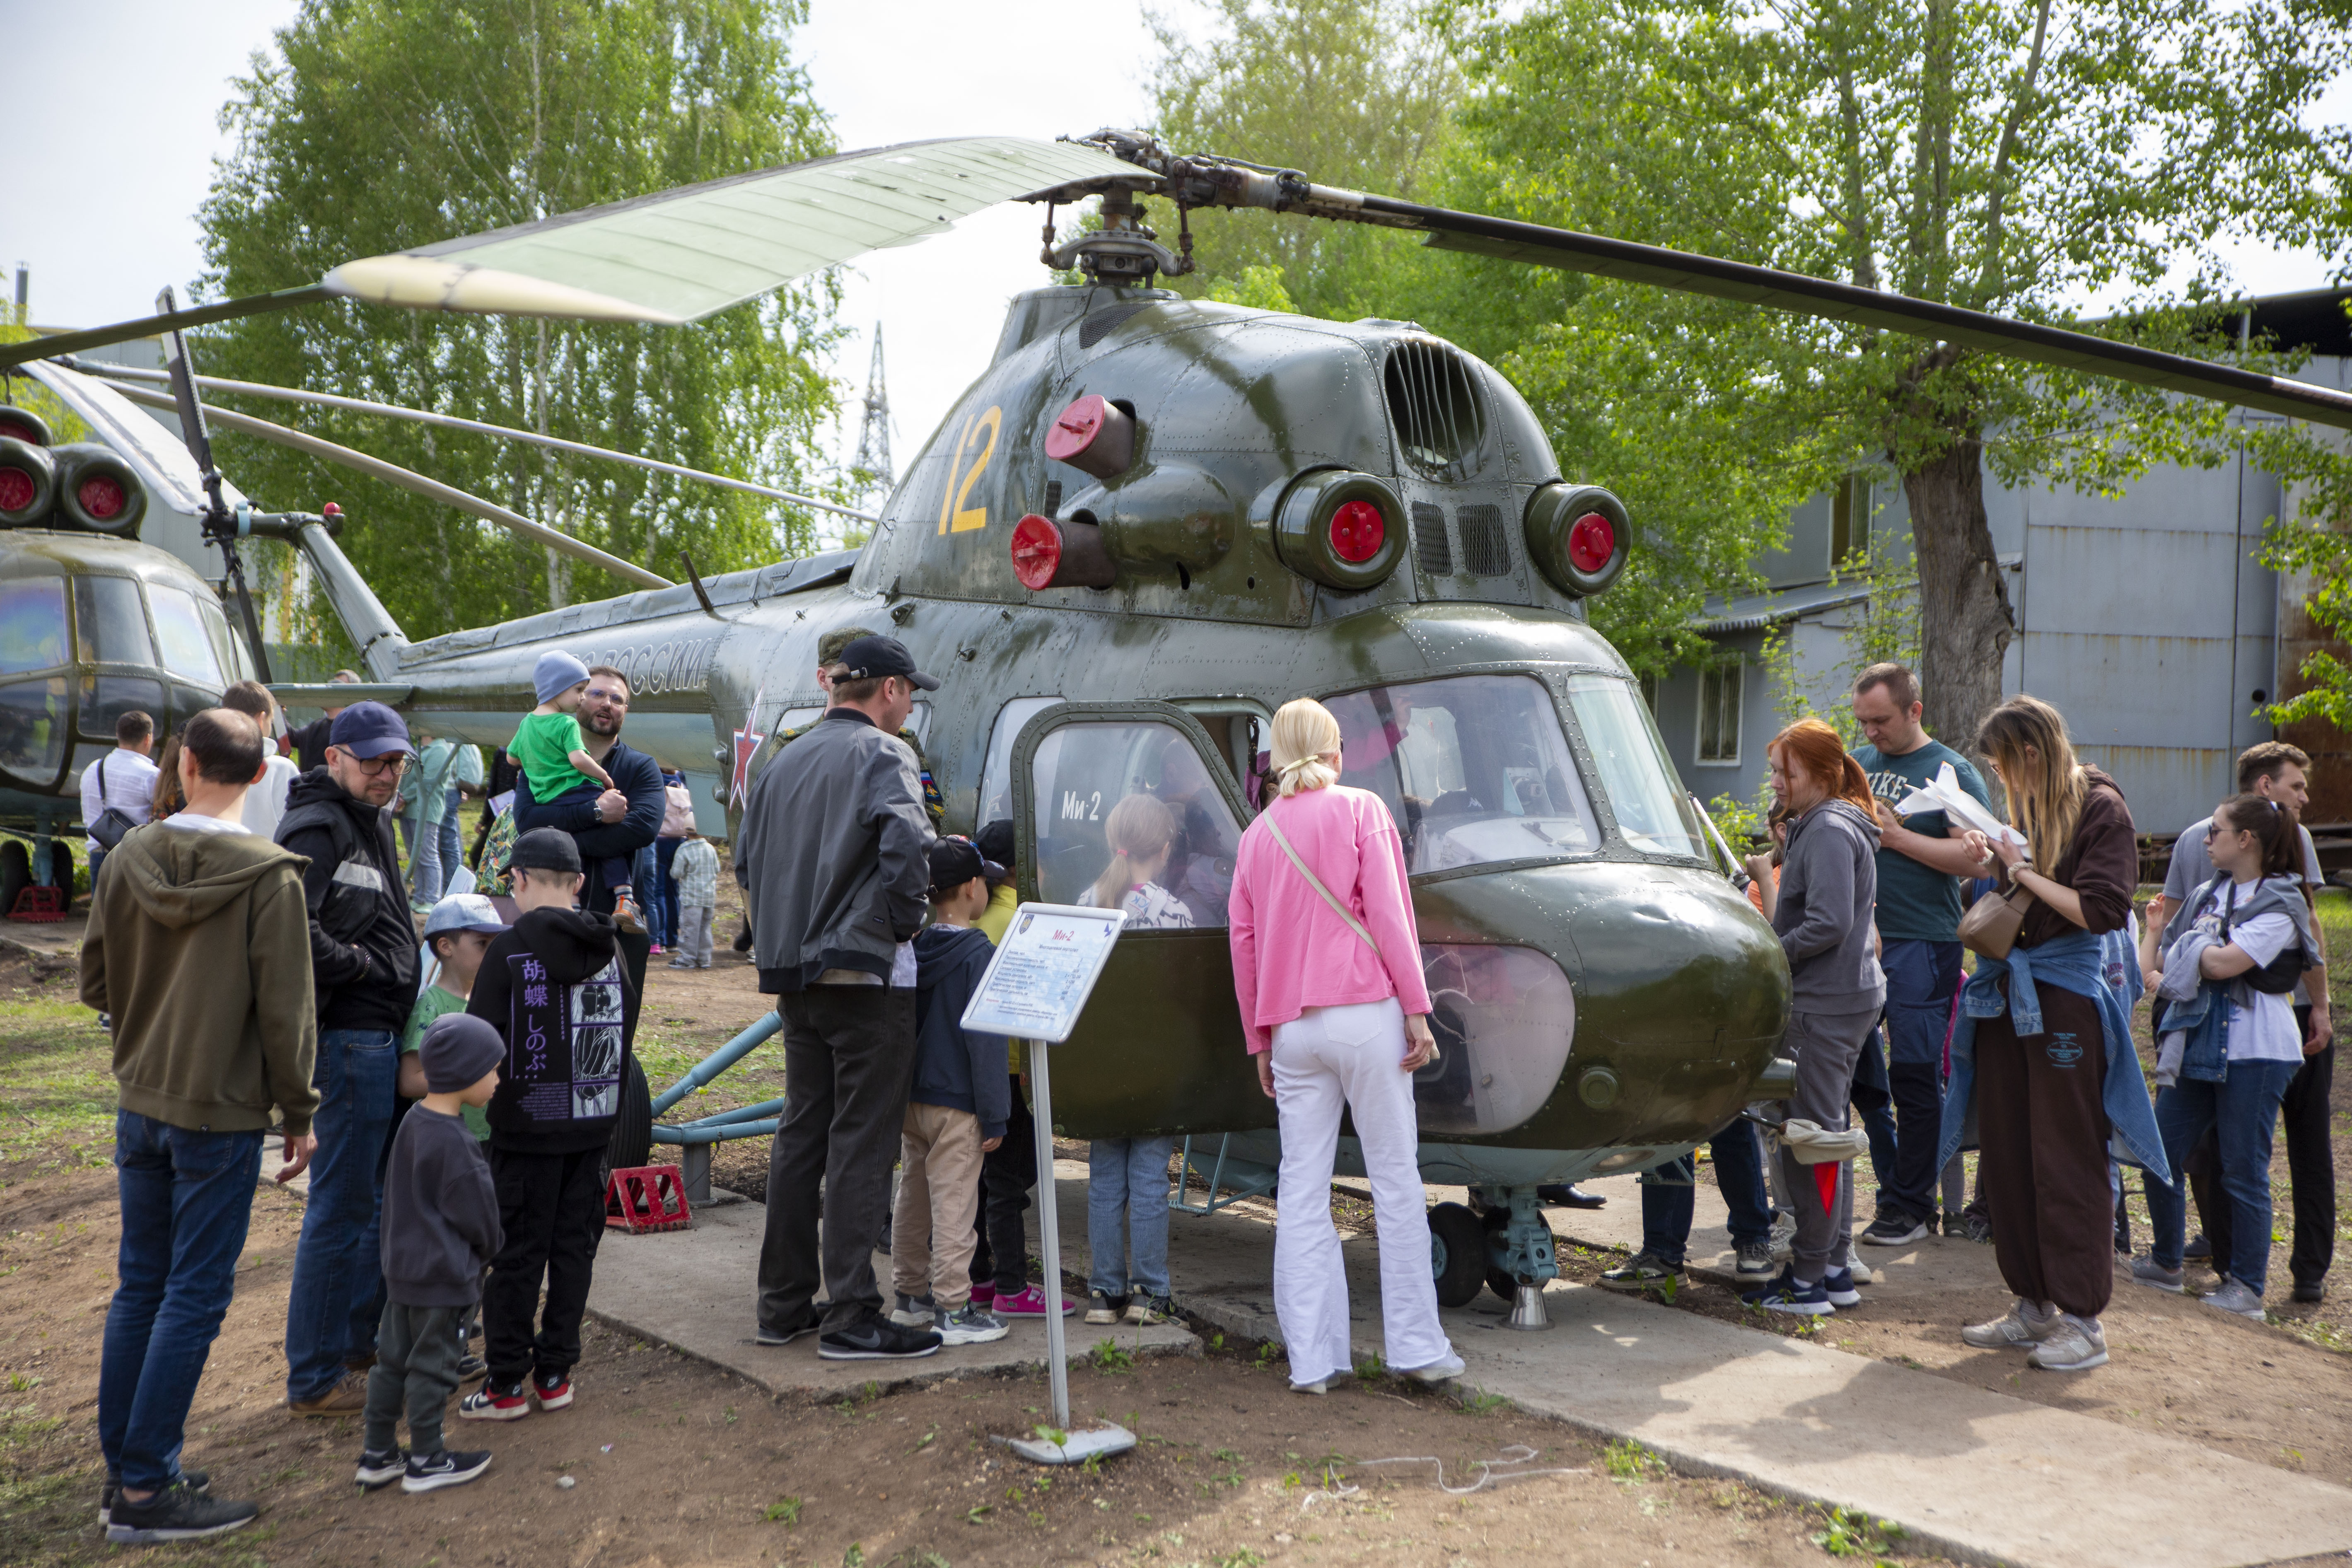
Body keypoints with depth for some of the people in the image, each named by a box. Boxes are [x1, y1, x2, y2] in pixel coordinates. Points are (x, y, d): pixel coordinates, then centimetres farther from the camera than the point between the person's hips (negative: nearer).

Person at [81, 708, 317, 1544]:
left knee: (139, 1286, 16)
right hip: (221, 1113, -5)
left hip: (139, 1102, 6)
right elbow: (284, 1010, -14)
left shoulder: (130, 857, -1)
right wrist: (300, 1113, -3)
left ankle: (124, 1470, 24)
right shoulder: (268, 874, -16)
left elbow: (94, 981, 7)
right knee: (195, 1296, 3)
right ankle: (146, 1491, 8)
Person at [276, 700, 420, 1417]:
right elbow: (295, 933, -28)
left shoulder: (374, 821, 15)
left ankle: (363, 1338, 34)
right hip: (350, 1036, -10)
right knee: (341, 1208, -2)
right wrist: (370, 965, -16)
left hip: (384, 1030, 10)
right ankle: (314, 1378, 9)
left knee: (378, 1196, 20)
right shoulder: (317, 828, -16)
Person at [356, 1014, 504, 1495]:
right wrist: (488, 1251, 4)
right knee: (433, 1366, 4)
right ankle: (427, 1462, 15)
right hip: (446, 1276, -9)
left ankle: (377, 1455, 25)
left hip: (402, 1268, 9)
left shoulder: (413, 1121, 3)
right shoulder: (454, 1143, -24)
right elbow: (478, 1213, -17)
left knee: (393, 1359, 15)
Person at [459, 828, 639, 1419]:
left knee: (517, 1253, 4)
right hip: (594, 1125, 5)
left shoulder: (509, 951, -13)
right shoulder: (611, 949, 3)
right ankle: (556, 1372, 19)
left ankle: (507, 1383, 11)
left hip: (528, 1126, -4)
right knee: (575, 1247, 12)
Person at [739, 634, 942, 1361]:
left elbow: (748, 859, 18)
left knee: (800, 1132, 15)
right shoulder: (882, 754, -9)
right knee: (861, 1143, -4)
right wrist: (905, 922, -11)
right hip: (864, 974, -8)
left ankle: (783, 1306, 21)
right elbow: (906, 842, -25)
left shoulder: (782, 762, 15)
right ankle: (851, 1319, -2)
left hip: (795, 980, 8)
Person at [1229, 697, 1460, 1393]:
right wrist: (1417, 1010, -5)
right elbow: (1387, 913, -7)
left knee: (1303, 1188, 5)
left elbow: (1243, 939, 14)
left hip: (1292, 1027, 4)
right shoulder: (1360, 810, 0)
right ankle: (1417, 1346, 7)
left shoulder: (1258, 832, 13)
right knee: (1396, 1178, 3)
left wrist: (1260, 1038, 20)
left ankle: (1313, 1359, 7)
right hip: (1364, 1015, -4)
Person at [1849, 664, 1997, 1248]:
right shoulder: (1857, 763, 14)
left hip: (1922, 943, -5)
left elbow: (1971, 857, -10)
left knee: (1914, 1074, -2)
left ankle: (1910, 1206, 8)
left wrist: (1897, 836, -15)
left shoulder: (1953, 773, -1)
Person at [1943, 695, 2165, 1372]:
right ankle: (2035, 1308, 19)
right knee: (2006, 1157, 9)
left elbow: (2100, 910, -17)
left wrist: (2025, 872, -12)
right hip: (2007, 992, 8)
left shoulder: (2100, 808, -9)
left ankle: (2084, 1322, 5)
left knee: (2067, 1163, -3)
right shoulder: (2026, 807, 12)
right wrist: (1993, 866, 3)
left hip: (2066, 998, -7)